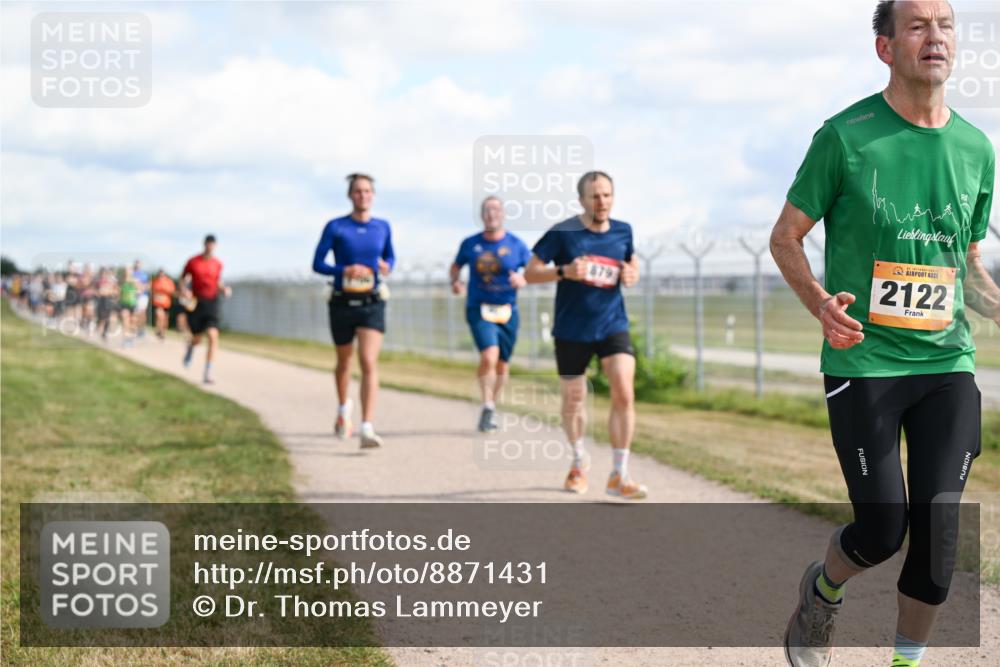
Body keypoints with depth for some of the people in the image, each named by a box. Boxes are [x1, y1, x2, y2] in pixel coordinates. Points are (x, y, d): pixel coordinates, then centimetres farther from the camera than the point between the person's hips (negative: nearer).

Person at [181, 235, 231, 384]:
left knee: (213, 336, -16)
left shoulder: (218, 264, 4)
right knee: (197, 339, 7)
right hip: (195, 303, -1)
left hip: (212, 303, 1)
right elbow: (183, 280, 6)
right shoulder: (193, 262, -3)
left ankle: (208, 373, -13)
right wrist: (184, 291, -13)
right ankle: (190, 349, 49)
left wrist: (224, 289, -3)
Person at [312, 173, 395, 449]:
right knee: (344, 361, 17)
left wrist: (386, 266, -4)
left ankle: (367, 429, -23)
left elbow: (390, 256, 19)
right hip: (343, 302, 0)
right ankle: (343, 409, 46)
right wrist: (344, 270, -20)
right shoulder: (335, 227, -4)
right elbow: (317, 264, -4)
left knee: (369, 363, -16)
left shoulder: (383, 227, 4)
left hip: (372, 304, 0)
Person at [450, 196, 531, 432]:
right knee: (489, 356, -24)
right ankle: (487, 407, -11)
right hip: (479, 308, -2)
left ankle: (492, 405, 34)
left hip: (507, 311, 2)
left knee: (501, 365, 11)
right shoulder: (470, 244, 3)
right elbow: (456, 265, 19)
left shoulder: (516, 245, 1)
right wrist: (455, 281, -2)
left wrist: (523, 280, -15)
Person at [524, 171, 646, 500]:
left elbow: (633, 263, 19)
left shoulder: (623, 231, 1)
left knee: (624, 394, -15)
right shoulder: (562, 233, -10)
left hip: (613, 325, 2)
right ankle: (579, 460, 40)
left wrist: (632, 275, -5)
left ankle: (619, 475, -7)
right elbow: (531, 272, -7)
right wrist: (564, 271, -24)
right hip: (571, 330, -1)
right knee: (573, 399, 11)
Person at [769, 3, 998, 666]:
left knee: (938, 527, -4)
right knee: (882, 531, -4)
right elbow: (786, 237, 1)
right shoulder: (846, 136, -5)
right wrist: (821, 302, -17)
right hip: (863, 360, -4)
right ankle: (822, 593, 29)